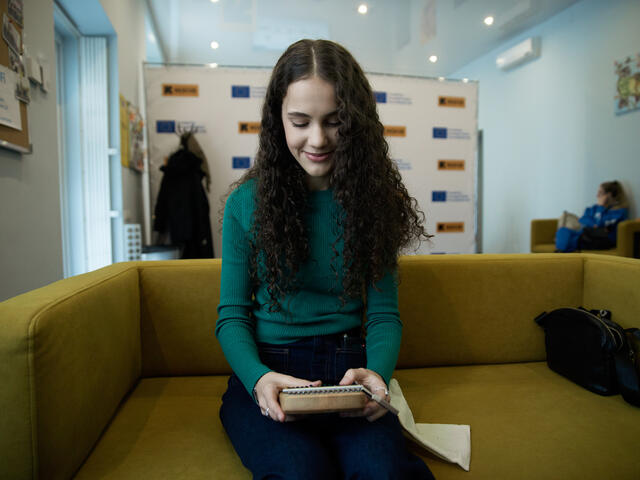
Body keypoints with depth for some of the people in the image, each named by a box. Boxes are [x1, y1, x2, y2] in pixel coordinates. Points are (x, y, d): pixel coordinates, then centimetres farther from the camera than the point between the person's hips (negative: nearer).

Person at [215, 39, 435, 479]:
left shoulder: (372, 200, 2)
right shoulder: (247, 202, 0)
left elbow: (384, 313, 3)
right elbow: (232, 315, 2)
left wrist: (377, 372, -18)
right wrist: (259, 377, -18)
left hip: (345, 369, 1)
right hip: (265, 371, 0)